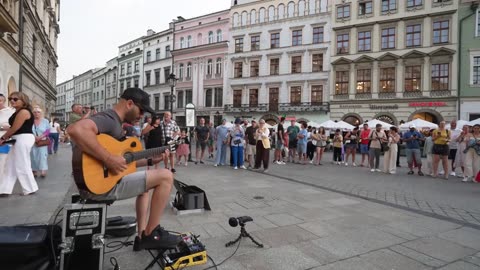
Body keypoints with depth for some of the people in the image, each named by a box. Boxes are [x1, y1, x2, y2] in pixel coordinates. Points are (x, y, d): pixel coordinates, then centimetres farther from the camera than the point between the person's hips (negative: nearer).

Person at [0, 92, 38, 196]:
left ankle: (30, 189, 8)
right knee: (11, 165, 12)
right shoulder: (18, 112, 17)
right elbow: (13, 128, 15)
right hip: (20, 140, 11)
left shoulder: (23, 112, -15)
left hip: (23, 139, -11)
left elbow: (15, 128, -16)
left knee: (21, 165, -3)